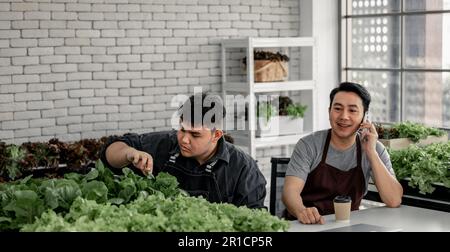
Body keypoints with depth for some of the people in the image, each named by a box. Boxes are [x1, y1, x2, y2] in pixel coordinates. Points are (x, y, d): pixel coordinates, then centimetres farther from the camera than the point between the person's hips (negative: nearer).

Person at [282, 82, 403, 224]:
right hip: (306, 225, 0)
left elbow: (394, 201, -10)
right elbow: (290, 190, -17)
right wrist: (301, 211, -40)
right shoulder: (309, 145, -5)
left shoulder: (375, 149, 0)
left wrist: (371, 152, -16)